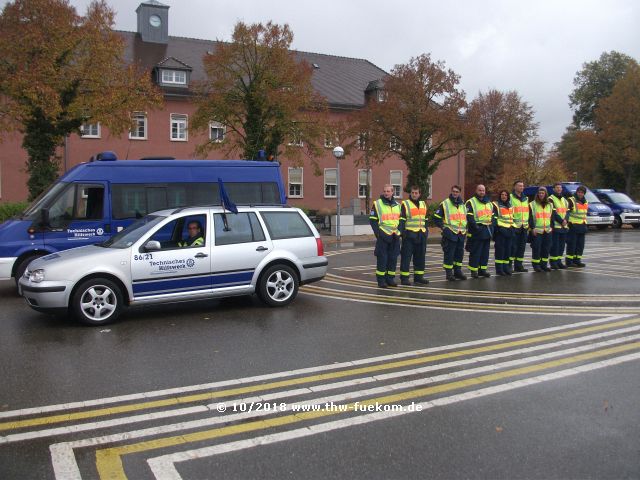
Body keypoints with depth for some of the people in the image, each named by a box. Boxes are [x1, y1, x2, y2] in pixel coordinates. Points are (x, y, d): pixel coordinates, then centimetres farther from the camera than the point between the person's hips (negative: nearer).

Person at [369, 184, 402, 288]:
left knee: (393, 258, 6)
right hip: (383, 236, -5)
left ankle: (390, 278, 16)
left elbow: (401, 220, 21)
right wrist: (379, 233, -12)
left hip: (395, 236, 5)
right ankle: (381, 280, 3)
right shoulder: (377, 204, 0)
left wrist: (398, 232, 8)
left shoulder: (397, 205, 15)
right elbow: (372, 221, -2)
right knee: (382, 258, -4)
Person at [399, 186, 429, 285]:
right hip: (409, 234, -6)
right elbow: (401, 220, -6)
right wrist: (401, 231, -15)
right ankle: (404, 277, 0)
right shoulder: (405, 204, -1)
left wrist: (426, 231, 16)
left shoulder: (423, 204, 17)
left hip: (421, 235, 6)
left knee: (420, 256, 10)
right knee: (406, 256, -5)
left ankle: (418, 276, 19)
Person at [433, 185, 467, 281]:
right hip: (450, 234, -6)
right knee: (449, 254, -4)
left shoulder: (463, 204, 16)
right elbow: (436, 218, -2)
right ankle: (449, 273, 3)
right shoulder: (444, 204, -2)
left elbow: (467, 217, 29)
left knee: (460, 253, 10)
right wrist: (443, 227, -10)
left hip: (461, 234, 6)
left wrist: (465, 228, 17)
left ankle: (457, 271, 21)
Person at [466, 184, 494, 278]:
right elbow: (469, 217, -13)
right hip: (477, 231, -7)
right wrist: (475, 227, -22)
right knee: (475, 252, -5)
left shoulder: (489, 203, 19)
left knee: (485, 251, 11)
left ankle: (483, 269, 19)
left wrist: (492, 225, 8)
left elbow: (492, 215, 23)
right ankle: (473, 270, 1)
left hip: (488, 230, 7)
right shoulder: (471, 202, -4)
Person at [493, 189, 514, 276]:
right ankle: (499, 268, -3)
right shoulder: (496, 205, -1)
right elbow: (494, 217, -8)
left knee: (508, 249, 6)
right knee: (500, 249, -7)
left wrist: (512, 227, 14)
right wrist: (497, 227, -17)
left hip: (509, 230, 6)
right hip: (500, 230, -6)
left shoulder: (510, 206, 20)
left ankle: (506, 267, 13)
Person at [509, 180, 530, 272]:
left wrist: (528, 225, 17)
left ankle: (518, 265, 16)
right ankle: (509, 266, -1)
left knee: (522, 247, 9)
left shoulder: (526, 198, 19)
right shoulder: (510, 197, -4)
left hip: (524, 227, 7)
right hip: (514, 226, -7)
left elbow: (528, 212, 23)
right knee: (513, 247, -8)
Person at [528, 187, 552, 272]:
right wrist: (532, 228, -12)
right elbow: (530, 217, -4)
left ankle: (544, 264, 15)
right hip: (537, 230, -5)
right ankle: (536, 265, 2)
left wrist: (551, 226, 8)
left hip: (547, 230, 5)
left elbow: (551, 216, 19)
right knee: (536, 249, -6)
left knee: (546, 249, 6)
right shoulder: (532, 204, 0)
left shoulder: (549, 205, 15)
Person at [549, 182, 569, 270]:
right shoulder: (551, 199, -4)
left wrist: (565, 220, -7)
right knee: (554, 245, -7)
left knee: (562, 245, 8)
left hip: (564, 226, 7)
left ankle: (559, 261, 15)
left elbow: (567, 211, 12)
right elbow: (553, 213, -12)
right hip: (555, 226, -7)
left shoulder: (564, 199, 20)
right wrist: (561, 221, -15)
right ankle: (553, 262, -1)